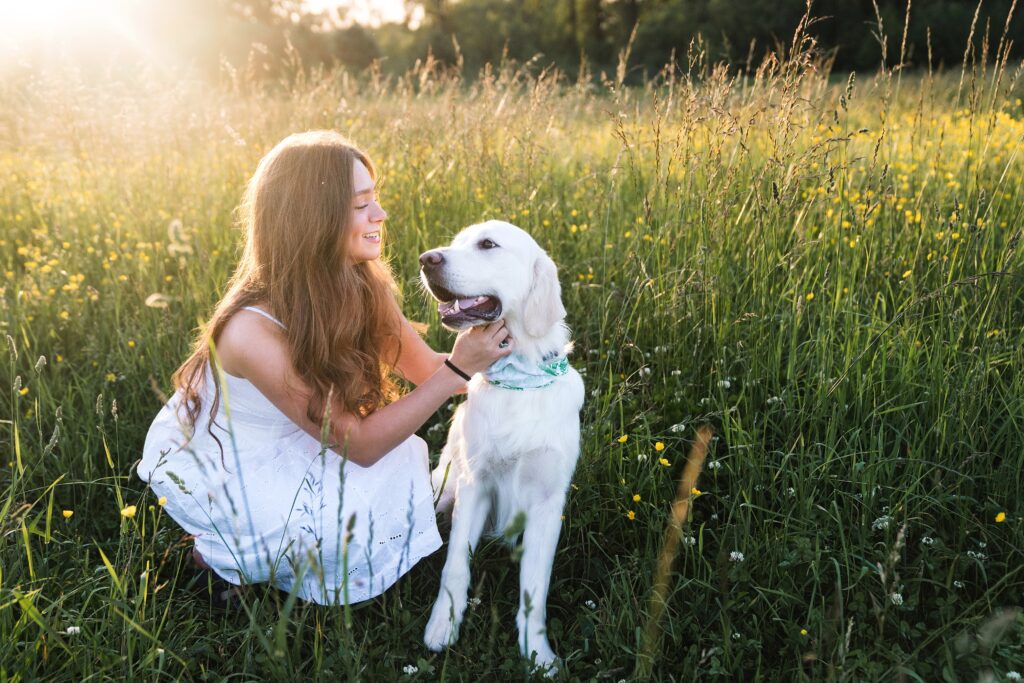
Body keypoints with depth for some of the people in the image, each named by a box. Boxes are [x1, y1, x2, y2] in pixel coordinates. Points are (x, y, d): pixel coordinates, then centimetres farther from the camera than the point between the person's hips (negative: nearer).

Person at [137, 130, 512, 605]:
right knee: (348, 518, -26)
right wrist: (458, 369, -33)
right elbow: (359, 444, -30)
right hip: (211, 463, -7)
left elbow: (428, 369, -8)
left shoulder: (363, 287, -15)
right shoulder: (254, 329, -35)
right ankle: (222, 553, 4)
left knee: (399, 462, -13)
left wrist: (488, 357, -25)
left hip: (286, 445, 7)